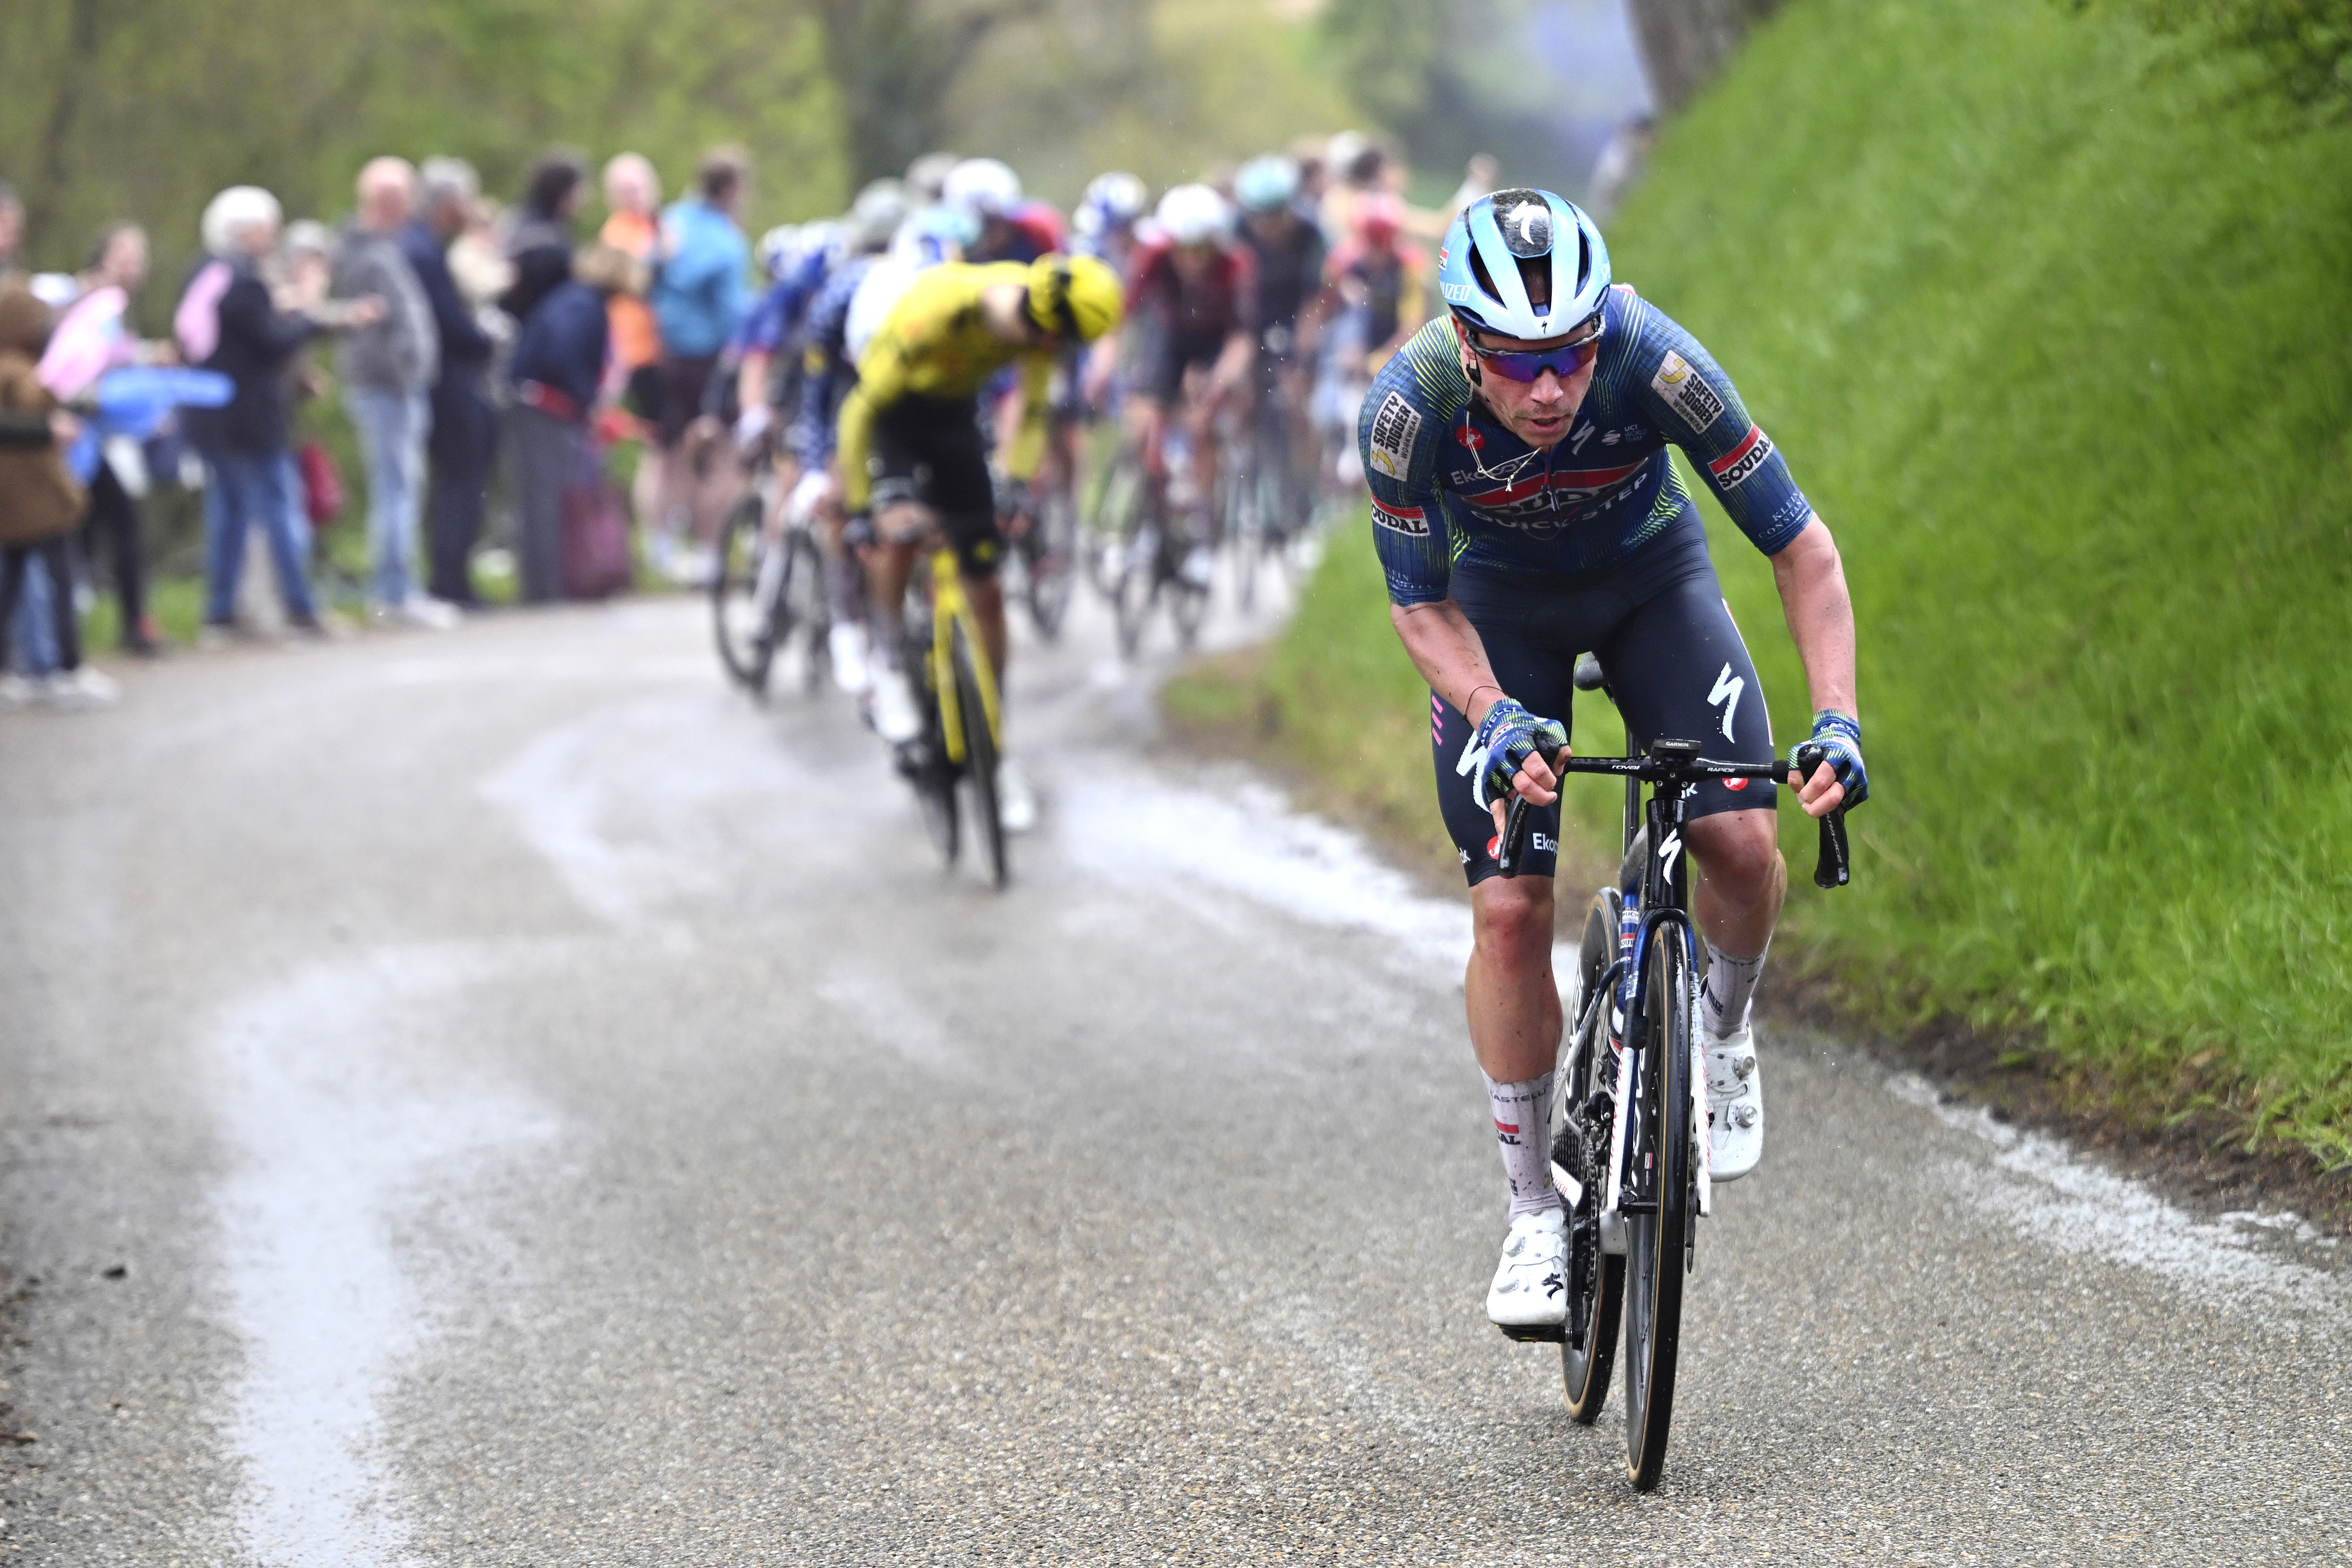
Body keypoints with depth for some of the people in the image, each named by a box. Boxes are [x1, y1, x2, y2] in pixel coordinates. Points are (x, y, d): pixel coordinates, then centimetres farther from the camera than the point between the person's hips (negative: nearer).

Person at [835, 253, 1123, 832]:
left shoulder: (1039, 315, -23)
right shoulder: (934, 312, -40)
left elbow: (1034, 405, -4)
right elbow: (863, 408, -28)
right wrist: (859, 503, -23)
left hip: (955, 414, 5)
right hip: (894, 413, -5)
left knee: (986, 587, 2)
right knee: (900, 530, -34)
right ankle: (889, 666, -9)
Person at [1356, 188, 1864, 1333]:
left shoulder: (1655, 363, -35)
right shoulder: (1409, 409, -33)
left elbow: (1799, 545, -26)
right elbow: (1418, 601, -18)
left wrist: (1837, 718, -37)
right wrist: (1497, 718, -35)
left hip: (1649, 573, 0)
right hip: (1499, 601, 0)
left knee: (1744, 845, -18)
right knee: (1509, 908, -10)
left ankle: (1723, 1029, 16)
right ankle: (1535, 1215, 5)